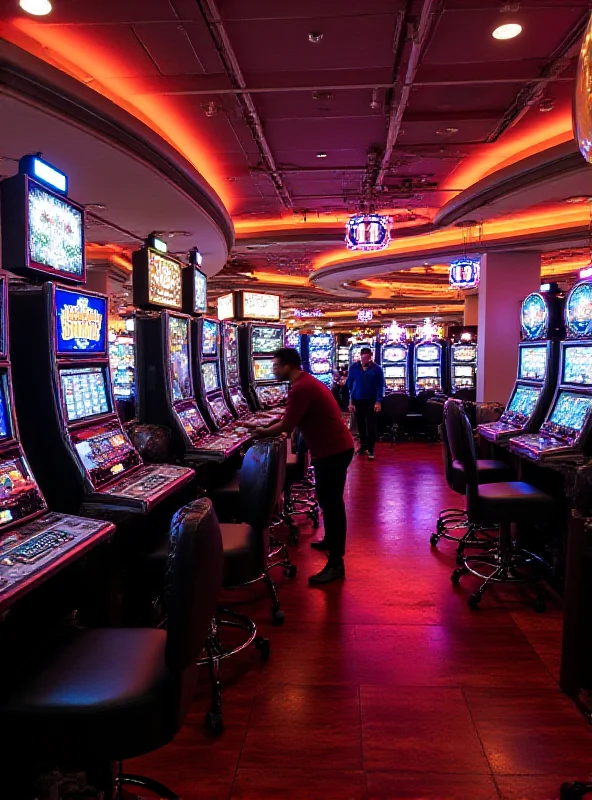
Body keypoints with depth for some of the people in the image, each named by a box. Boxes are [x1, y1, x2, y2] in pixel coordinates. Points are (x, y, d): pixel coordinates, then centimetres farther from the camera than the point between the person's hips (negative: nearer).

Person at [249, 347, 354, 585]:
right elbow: (292, 421, 19)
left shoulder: (300, 388, -20)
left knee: (331, 502, -6)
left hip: (332, 450, -11)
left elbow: (286, 426, -18)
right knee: (328, 499, 24)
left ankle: (335, 564, 0)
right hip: (335, 447, 11)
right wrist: (269, 427, 14)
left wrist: (262, 432, -2)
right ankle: (331, 540, 42)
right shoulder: (306, 383, 13)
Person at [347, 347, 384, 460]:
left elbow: (380, 386, -5)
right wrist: (351, 401, 1)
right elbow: (350, 384, 3)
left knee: (371, 425, -2)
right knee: (360, 424, 11)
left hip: (371, 400, -2)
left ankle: (370, 449, 3)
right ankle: (363, 446, 23)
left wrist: (378, 401, -11)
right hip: (357, 400, 2)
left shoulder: (377, 369, -6)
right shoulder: (354, 367, -1)